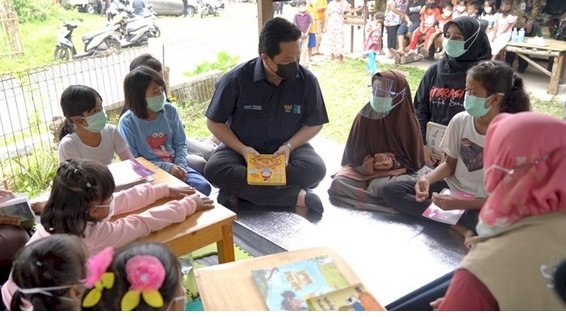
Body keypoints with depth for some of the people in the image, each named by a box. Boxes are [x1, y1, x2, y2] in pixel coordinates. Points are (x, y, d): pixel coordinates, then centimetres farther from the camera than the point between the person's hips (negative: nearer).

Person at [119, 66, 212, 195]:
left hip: (175, 165, 4)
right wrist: (167, 167, -18)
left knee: (203, 187, -19)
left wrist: (180, 165, -13)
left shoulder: (170, 110, 0)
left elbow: (181, 143, 7)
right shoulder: (127, 122, -11)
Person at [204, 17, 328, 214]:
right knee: (214, 169, -31)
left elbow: (314, 124, 0)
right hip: (242, 148, 0)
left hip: (287, 148, 1)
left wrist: (289, 146, -19)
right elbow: (214, 122, -5)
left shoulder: (307, 80, -11)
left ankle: (239, 190, -25)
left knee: (316, 168, -30)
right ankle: (297, 196, -31)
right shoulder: (235, 80, -15)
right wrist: (242, 149, -21)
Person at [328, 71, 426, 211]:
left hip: (397, 169, -3)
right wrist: (367, 163, -15)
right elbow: (355, 153, 6)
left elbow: (413, 158, 0)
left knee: (378, 186, -39)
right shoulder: (364, 116, 1)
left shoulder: (407, 120, -5)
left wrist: (393, 162, -19)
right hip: (365, 168, 3)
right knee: (338, 183, -28)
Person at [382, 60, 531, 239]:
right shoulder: (460, 121, -7)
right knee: (390, 191, -11)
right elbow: (450, 164, 6)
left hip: (483, 204, -6)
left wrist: (460, 204, -24)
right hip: (452, 189, 7)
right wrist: (427, 178, -15)